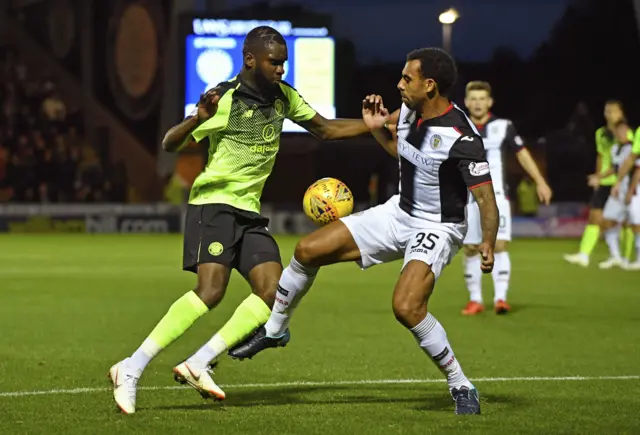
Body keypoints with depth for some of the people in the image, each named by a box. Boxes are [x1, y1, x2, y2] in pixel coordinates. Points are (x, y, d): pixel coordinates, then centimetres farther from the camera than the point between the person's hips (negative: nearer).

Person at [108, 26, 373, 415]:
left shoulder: (283, 96, 8)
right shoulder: (225, 100, -13)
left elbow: (325, 129, 22)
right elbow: (170, 144, -16)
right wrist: (199, 119, -35)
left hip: (250, 211, 8)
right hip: (214, 205, -8)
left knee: (273, 290, -9)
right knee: (211, 289, -24)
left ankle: (198, 365, -10)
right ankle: (131, 370, -23)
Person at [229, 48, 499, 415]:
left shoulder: (461, 137, -27)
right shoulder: (409, 111, -4)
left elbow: (487, 198, -26)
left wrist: (488, 243, -40)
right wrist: (378, 129, 1)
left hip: (437, 228, -8)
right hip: (400, 212, 8)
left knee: (407, 306, -31)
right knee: (308, 250, 4)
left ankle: (462, 387, -11)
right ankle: (274, 330, 27)